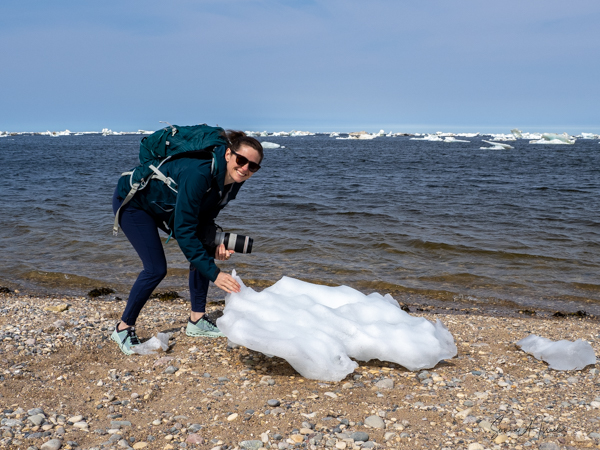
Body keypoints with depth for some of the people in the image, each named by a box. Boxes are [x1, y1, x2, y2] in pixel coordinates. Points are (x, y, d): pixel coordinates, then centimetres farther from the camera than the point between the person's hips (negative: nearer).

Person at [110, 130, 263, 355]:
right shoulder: (198, 173, -39)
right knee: (156, 269, -15)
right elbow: (183, 230, -38)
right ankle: (123, 328, 4)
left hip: (165, 206, 8)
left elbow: (205, 218, -2)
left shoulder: (233, 181, -14)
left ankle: (197, 320, 11)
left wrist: (216, 244, -22)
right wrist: (214, 274, -39)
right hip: (132, 200, -8)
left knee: (206, 253, -1)